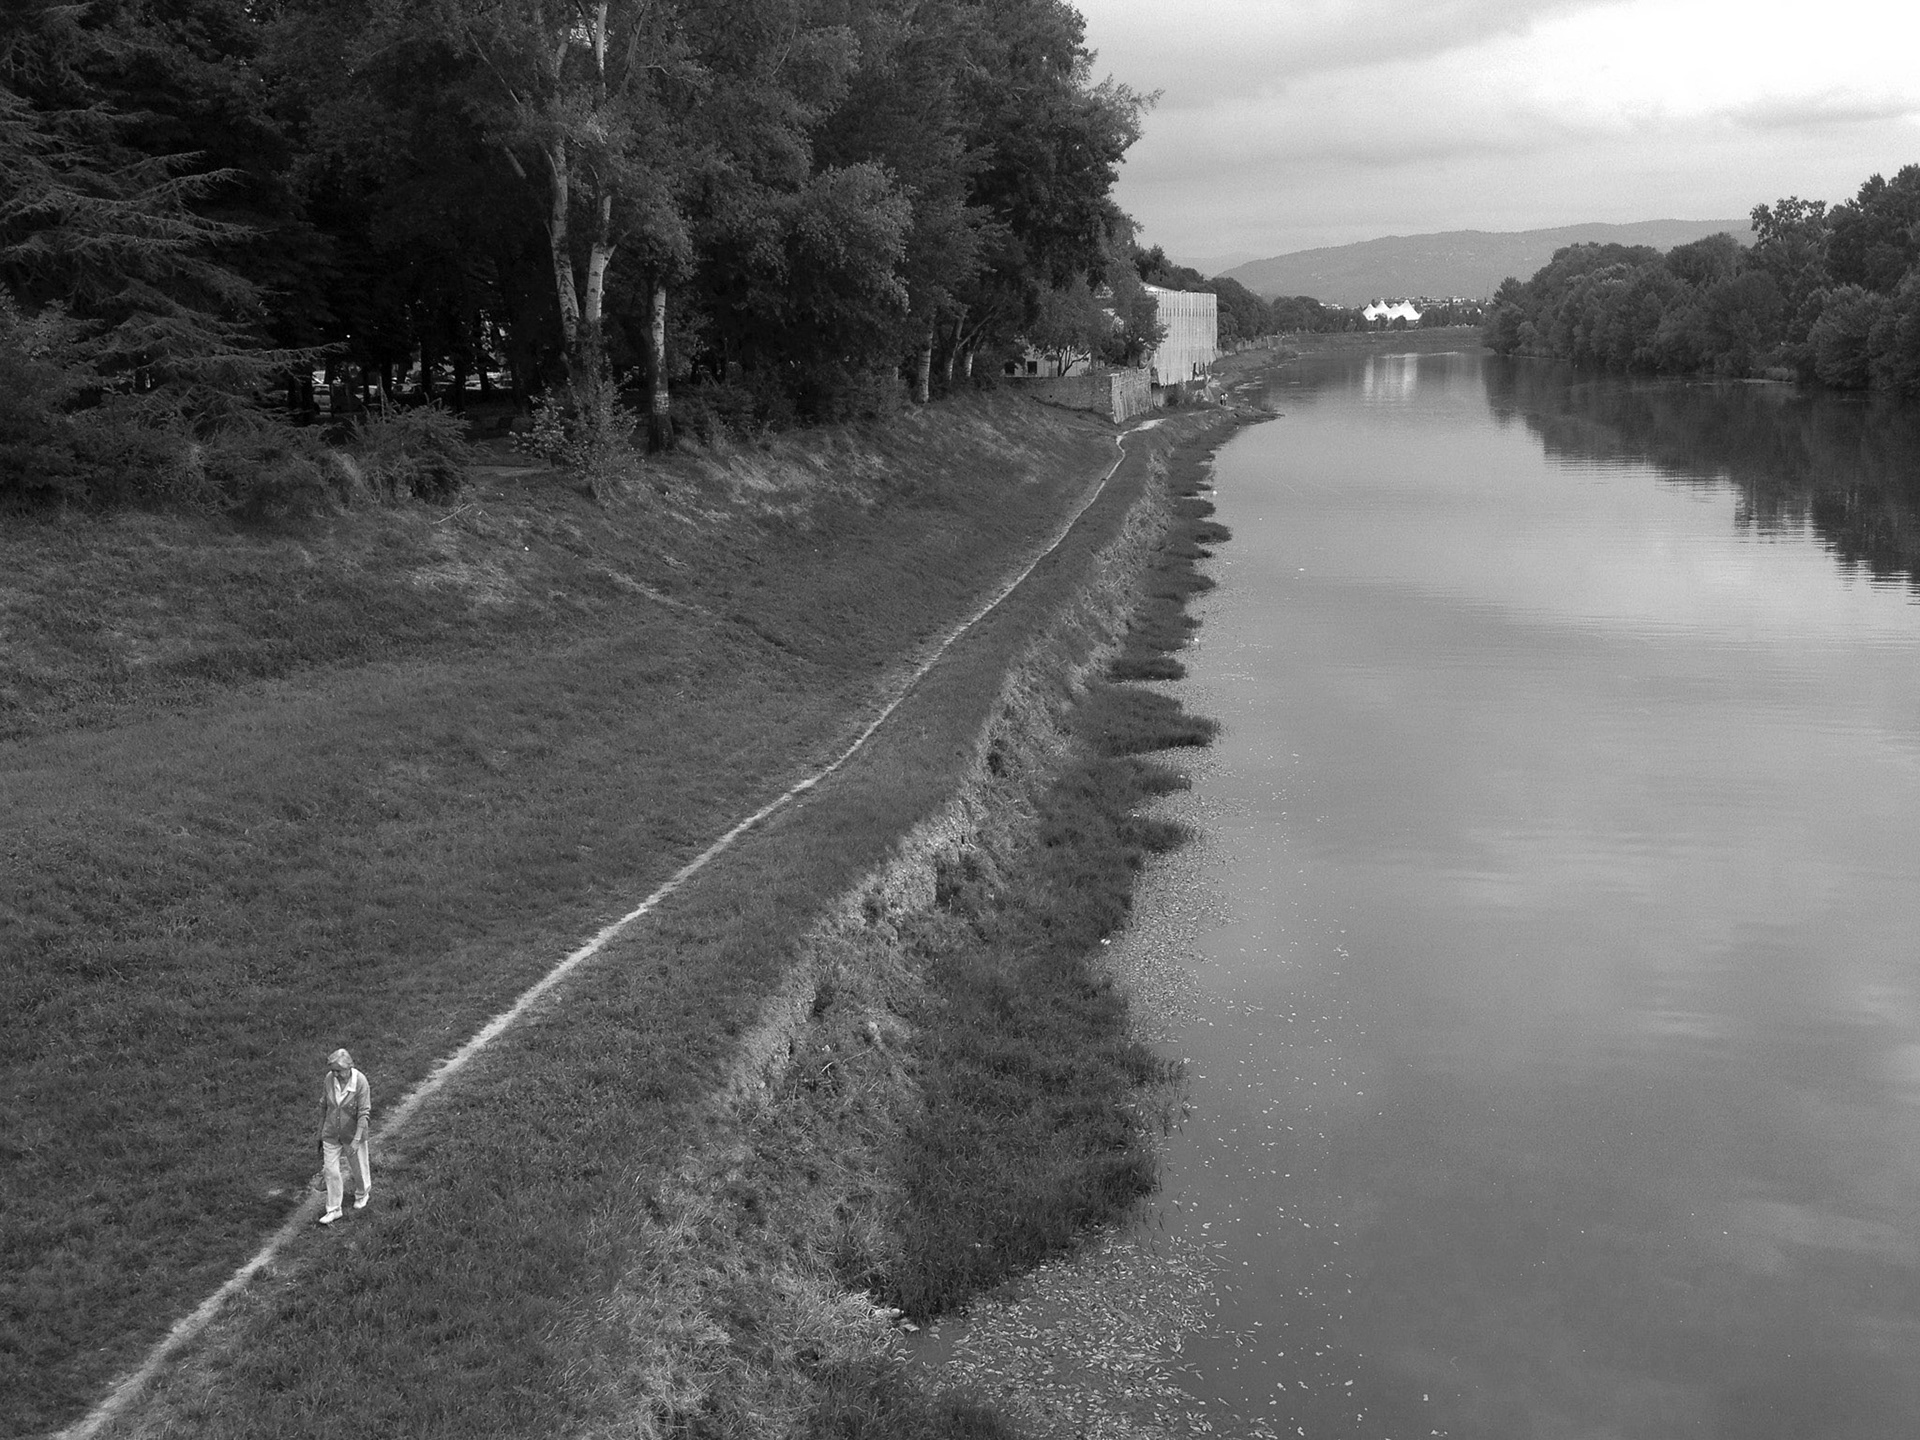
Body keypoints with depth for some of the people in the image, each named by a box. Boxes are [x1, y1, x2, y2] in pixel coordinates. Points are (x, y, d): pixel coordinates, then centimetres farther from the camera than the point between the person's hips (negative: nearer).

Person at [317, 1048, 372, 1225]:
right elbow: (324, 1105, 2)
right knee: (330, 1171, 5)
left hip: (352, 1135, -3)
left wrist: (357, 1139, -25)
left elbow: (364, 1113, -21)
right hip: (331, 1135, 3)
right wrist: (321, 1129, 10)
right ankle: (333, 1210, 18)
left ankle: (362, 1194, 46)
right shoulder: (329, 1079, -13)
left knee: (358, 1167, 17)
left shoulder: (360, 1082, -24)